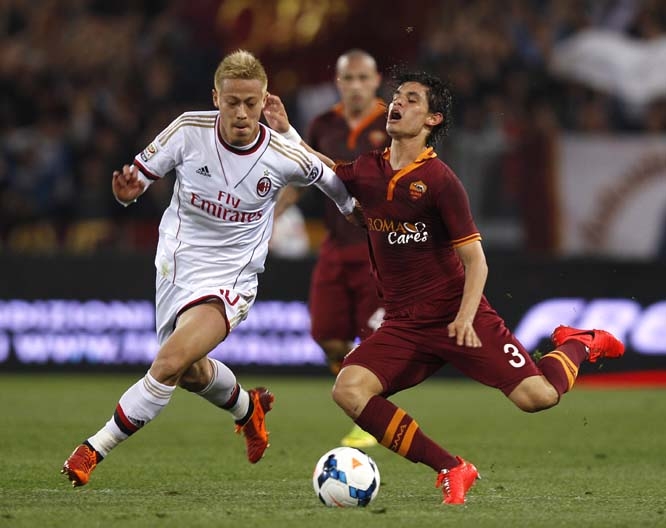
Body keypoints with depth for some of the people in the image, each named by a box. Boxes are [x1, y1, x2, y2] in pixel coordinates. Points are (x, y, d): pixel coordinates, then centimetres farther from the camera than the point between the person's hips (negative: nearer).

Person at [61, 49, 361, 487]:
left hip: (230, 278, -4)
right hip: (176, 265, 4)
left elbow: (328, 178, 5)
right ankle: (247, 407, 55)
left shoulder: (284, 157, -17)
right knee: (191, 372, 22)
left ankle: (94, 451, -14)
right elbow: (140, 173, -3)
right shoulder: (190, 130, -14)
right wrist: (128, 189, -25)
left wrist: (355, 211, 16)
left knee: (171, 362, -25)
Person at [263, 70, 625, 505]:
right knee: (348, 390, -20)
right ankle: (452, 470, -11)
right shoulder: (368, 171, 6)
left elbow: (475, 260, -10)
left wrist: (465, 318, -23)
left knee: (538, 397, -17)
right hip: (403, 326, 5)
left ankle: (577, 345, 22)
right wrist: (285, 130, 12)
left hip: (457, 317, -5)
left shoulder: (439, 179, -11)